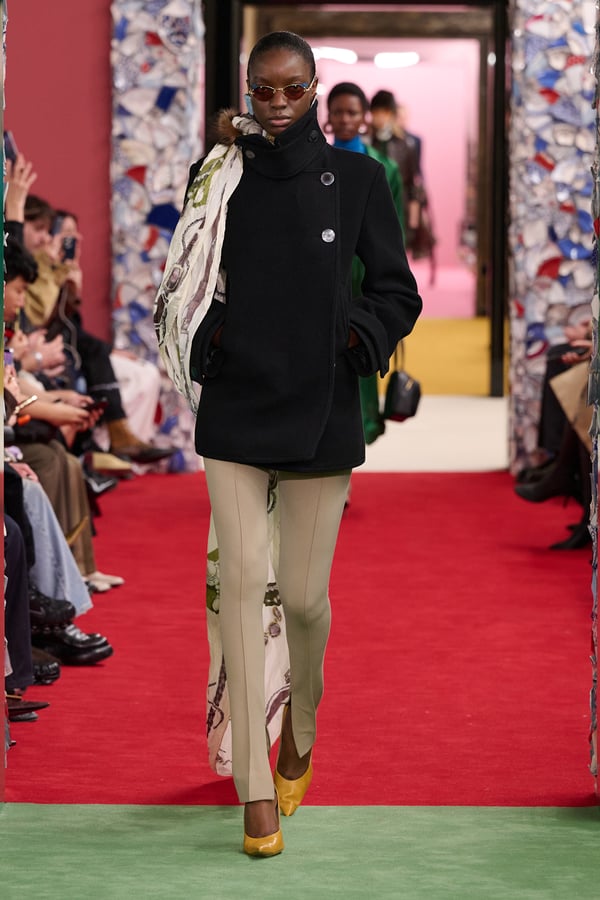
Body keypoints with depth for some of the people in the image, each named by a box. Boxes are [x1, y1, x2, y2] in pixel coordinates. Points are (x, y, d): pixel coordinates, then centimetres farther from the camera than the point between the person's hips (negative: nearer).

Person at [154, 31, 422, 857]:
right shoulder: (223, 178, 5)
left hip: (321, 414, -1)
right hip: (234, 409, 1)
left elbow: (397, 294, 4)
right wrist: (205, 350, -3)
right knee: (242, 582, -7)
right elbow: (188, 288, 14)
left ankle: (301, 725, 34)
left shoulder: (356, 179, 1)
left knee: (305, 596, 1)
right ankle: (255, 791, -5)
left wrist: (351, 341, -11)